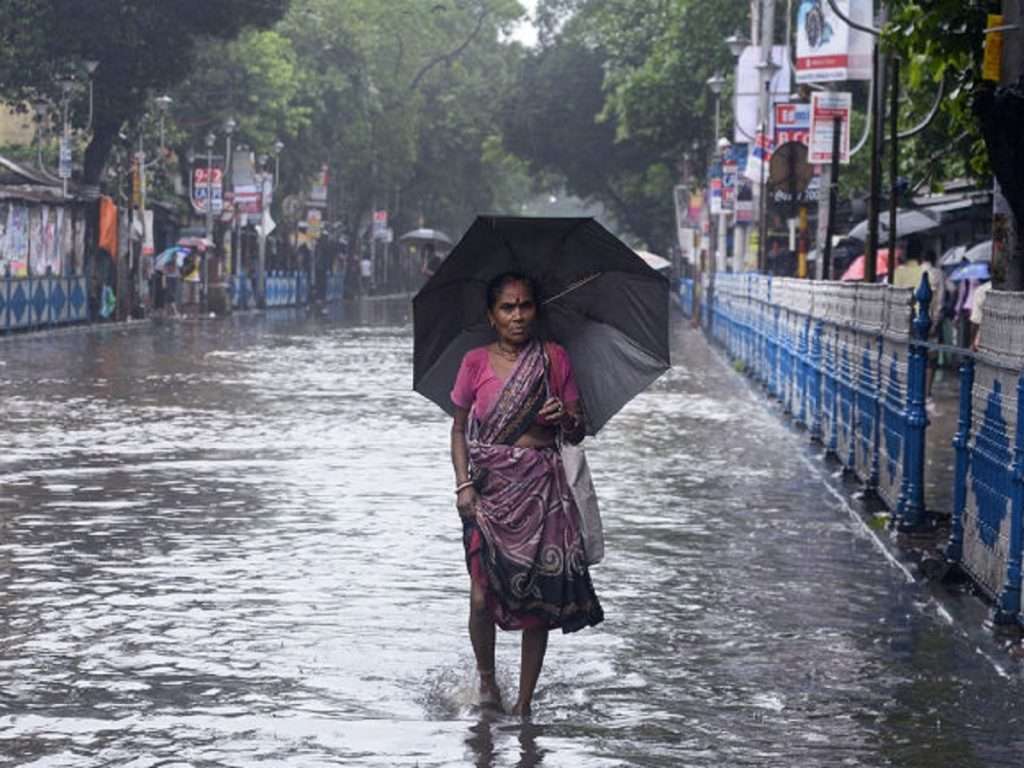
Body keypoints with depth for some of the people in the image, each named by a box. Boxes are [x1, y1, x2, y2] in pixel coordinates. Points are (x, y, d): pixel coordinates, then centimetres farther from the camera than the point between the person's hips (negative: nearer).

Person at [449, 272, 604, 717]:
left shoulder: (554, 359, 5)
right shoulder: (476, 362, 3)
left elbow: (578, 433, 10)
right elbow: (459, 429, 9)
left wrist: (565, 418, -13)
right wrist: (463, 484, -4)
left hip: (541, 488, 1)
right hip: (490, 487, -1)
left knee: (539, 596, -1)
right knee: (483, 595, -8)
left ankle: (525, 701, 10)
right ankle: (486, 677, 20)